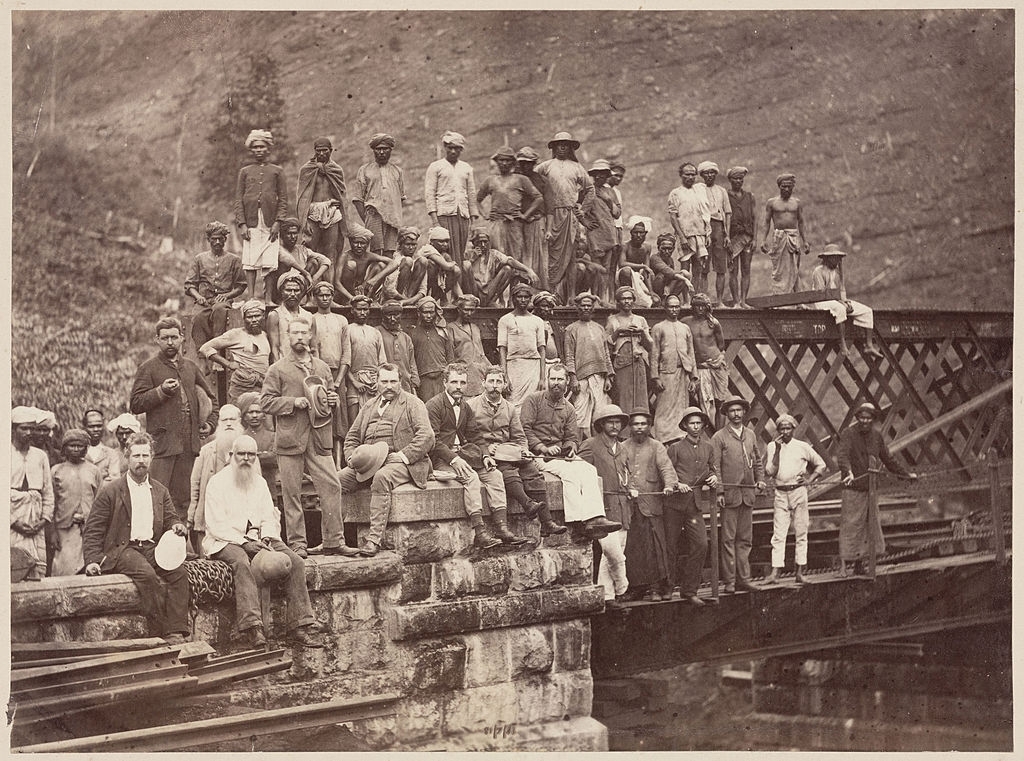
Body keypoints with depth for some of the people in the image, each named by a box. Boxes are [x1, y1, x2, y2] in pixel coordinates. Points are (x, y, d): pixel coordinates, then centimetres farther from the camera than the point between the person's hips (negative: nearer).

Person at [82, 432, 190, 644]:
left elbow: (171, 519, 22)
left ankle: (176, 633, -31)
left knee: (178, 571, -26)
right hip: (121, 549, -4)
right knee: (147, 574, -34)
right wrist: (92, 560, -10)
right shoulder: (111, 491, 4)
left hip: (151, 548, 4)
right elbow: (92, 530, 3)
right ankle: (160, 633, -31)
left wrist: (177, 526, -4)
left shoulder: (160, 491, 19)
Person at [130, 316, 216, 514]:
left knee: (183, 498, 6)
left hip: (189, 444, 5)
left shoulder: (190, 367, 18)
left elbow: (210, 397, 31)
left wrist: (208, 423, 16)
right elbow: (135, 404, -5)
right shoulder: (148, 368, 2)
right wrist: (161, 391, -16)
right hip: (162, 442, -5)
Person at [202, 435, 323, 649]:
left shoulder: (260, 483, 19)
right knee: (241, 562, -39)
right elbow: (216, 525, -7)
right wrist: (244, 543, -18)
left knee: (295, 563, -19)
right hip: (226, 542, -5)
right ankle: (251, 627, -51)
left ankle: (299, 626, -24)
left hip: (257, 540, 5)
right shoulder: (217, 482, 1)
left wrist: (266, 540, -9)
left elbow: (269, 519, 14)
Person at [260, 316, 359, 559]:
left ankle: (334, 541, 1)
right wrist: (294, 403, -13)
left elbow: (331, 395, 26)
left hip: (319, 438, 3)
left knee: (331, 486, -4)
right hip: (290, 439, -3)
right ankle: (297, 544, 6)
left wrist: (333, 400, 2)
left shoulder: (322, 368, 16)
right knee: (291, 493, -1)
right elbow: (266, 402, -1)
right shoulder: (278, 370, 4)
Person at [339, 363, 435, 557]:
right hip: (367, 462, 6)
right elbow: (351, 437, 25)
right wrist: (352, 457, 3)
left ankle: (374, 538, -40)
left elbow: (426, 436, -5)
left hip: (399, 460, -6)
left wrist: (404, 455, -17)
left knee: (381, 478, -38)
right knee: (337, 480, -18)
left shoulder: (412, 403, 8)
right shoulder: (369, 406, 26)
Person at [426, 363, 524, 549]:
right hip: (441, 458, -7)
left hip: (462, 454, 7)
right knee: (471, 477, -31)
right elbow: (433, 440, -14)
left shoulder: (466, 407, 18)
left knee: (494, 474, -13)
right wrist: (453, 459, -24)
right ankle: (479, 533, -34)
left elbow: (474, 439, 17)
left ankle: (502, 528, -19)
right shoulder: (434, 405, -6)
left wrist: (484, 456, -3)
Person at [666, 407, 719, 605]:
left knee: (701, 545, -7)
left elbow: (712, 468, 26)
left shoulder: (707, 447, 12)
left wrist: (714, 477, 5)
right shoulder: (675, 447, -1)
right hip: (675, 502, -3)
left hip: (696, 504, 3)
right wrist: (677, 484, -17)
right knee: (671, 546, 2)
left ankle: (689, 590, 2)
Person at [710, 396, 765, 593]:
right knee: (729, 539, -3)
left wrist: (760, 479, 8)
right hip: (729, 494, -5)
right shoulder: (719, 437, -2)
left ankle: (743, 579, 12)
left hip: (748, 494, 5)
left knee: (745, 539, 8)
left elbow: (758, 460, 22)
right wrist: (719, 492, -12)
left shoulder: (750, 434, 13)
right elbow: (715, 466, -5)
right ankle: (729, 581, 0)